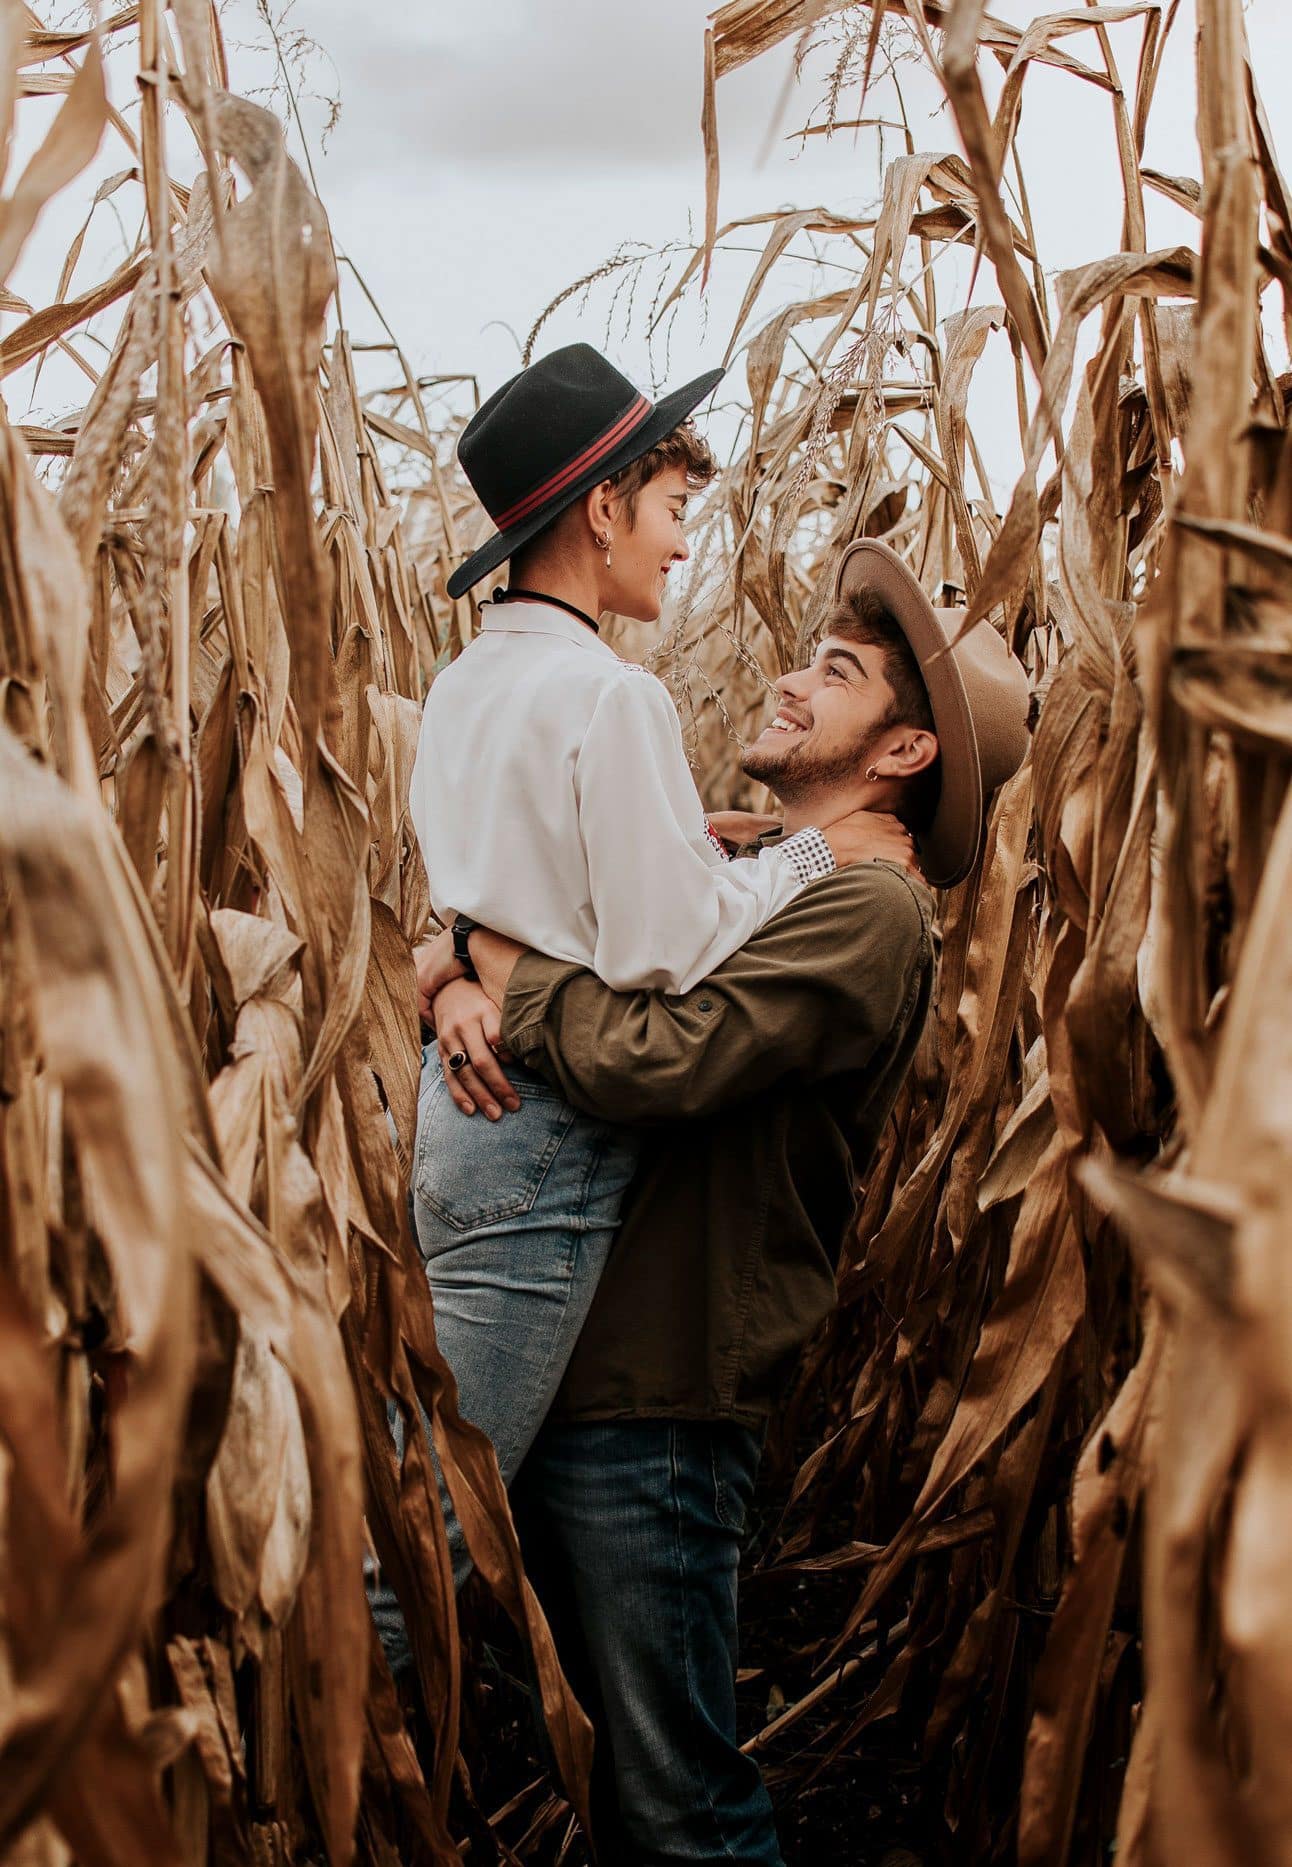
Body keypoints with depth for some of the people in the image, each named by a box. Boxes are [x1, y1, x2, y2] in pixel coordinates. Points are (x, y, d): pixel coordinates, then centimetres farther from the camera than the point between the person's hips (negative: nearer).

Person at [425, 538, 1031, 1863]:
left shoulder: (867, 911, -13)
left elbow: (657, 1062, -26)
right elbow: (480, 927, 15)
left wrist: (515, 971, -9)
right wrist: (458, 989, -8)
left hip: (658, 1409, -8)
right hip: (558, 1378, 8)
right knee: (623, 1755, 21)